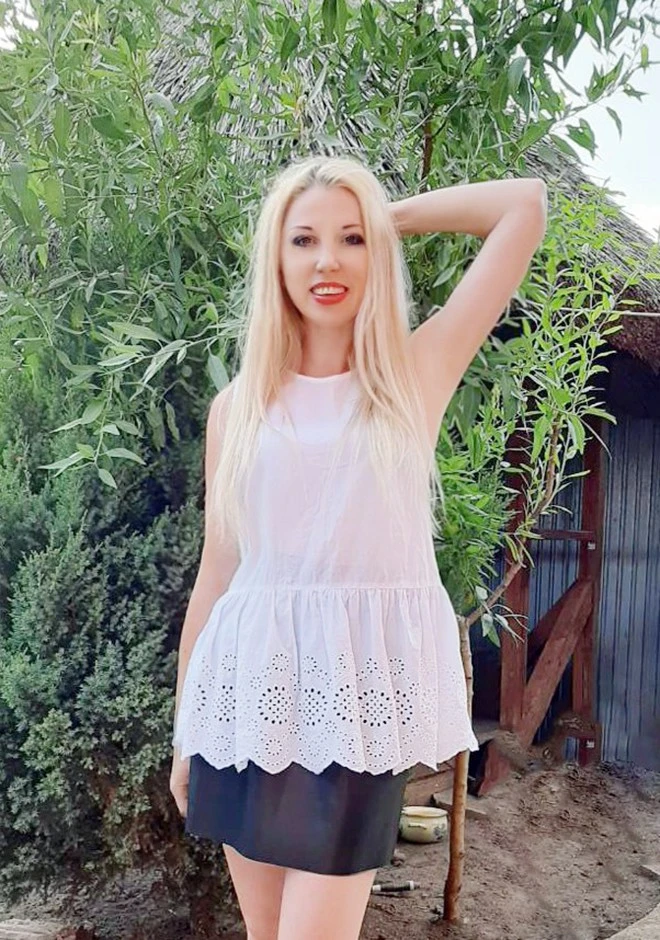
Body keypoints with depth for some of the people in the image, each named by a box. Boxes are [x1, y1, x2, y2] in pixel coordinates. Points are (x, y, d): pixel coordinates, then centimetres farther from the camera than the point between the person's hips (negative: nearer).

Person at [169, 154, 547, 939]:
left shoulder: (418, 373, 0)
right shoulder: (239, 405, 4)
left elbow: (525, 204, -2)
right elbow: (215, 575, 7)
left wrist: (390, 217, 6)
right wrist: (185, 732, 10)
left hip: (361, 693, -2)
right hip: (252, 691, 3)